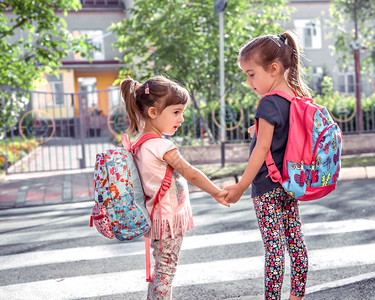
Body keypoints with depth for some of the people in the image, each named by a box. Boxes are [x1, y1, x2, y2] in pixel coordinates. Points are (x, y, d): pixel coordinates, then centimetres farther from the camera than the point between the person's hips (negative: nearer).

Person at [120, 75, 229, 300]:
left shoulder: (140, 143, 5)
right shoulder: (161, 146, -22)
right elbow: (190, 174, -18)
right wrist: (216, 192, -9)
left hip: (159, 217, 9)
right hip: (169, 217, -9)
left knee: (161, 270, 18)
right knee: (166, 272, -1)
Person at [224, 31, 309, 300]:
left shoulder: (269, 104, -19)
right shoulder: (298, 97, 5)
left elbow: (262, 150, -19)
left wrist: (241, 187, -15)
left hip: (268, 187, -9)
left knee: (273, 248, -4)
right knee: (296, 242, 14)